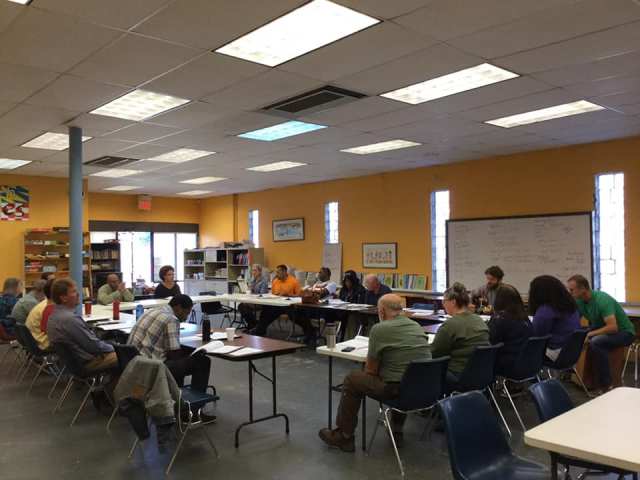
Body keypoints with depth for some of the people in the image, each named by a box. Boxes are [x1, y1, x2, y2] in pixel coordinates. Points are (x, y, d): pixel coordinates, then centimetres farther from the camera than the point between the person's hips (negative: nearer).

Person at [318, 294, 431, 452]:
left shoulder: (379, 329, -8)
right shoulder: (417, 326, 11)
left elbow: (370, 370, 0)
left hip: (397, 389, -7)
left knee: (352, 380, 11)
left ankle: (344, 436, 20)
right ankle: (397, 430, 39)